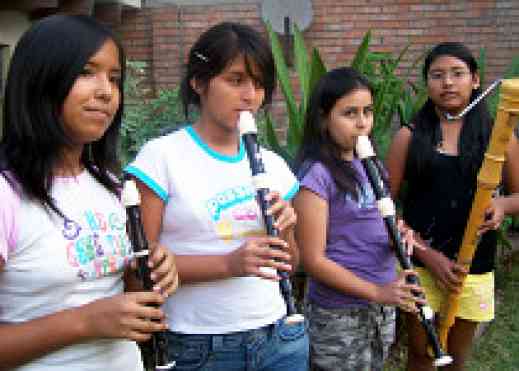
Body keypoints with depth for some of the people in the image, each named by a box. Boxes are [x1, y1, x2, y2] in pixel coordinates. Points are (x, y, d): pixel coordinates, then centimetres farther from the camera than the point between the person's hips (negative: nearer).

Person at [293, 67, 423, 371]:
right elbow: (313, 260, -17)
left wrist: (400, 235, -5)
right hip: (339, 317, -7)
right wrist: (377, 292, -19)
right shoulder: (316, 174, -17)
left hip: (383, 310, 7)